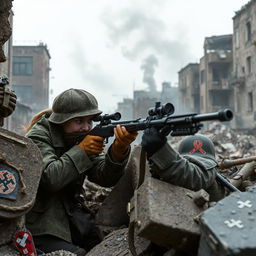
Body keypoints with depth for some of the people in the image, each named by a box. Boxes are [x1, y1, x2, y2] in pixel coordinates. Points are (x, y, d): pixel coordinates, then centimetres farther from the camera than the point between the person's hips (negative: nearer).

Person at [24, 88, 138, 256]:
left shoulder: (83, 137, 5)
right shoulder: (38, 137, -10)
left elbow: (105, 177, -8)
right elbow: (49, 178, -26)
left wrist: (119, 149, -26)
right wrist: (81, 150, -23)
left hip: (74, 219, 5)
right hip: (42, 228, -5)